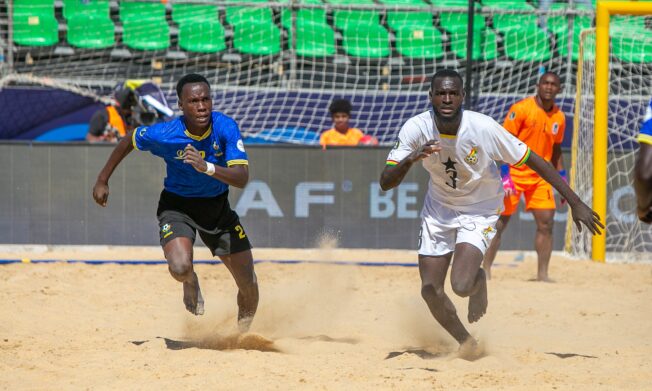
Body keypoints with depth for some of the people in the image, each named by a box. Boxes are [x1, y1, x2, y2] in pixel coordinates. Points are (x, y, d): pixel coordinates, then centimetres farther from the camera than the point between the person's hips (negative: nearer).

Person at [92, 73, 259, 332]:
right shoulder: (165, 135, -24)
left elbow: (242, 178, -29)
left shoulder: (225, 128, -22)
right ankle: (190, 282, 10)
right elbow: (128, 142, -3)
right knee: (180, 268, -30)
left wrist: (207, 167, -45)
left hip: (217, 206, 2)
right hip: (177, 206, -2)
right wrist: (102, 181, 4)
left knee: (249, 286, 3)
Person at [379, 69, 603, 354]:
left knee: (461, 285, -21)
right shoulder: (416, 129, -21)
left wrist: (576, 203, -18)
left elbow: (534, 161, -19)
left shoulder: (484, 128, -27)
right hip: (439, 209, 3)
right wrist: (410, 159, -44)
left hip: (480, 210, -3)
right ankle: (465, 341, 28)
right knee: (430, 289, 0)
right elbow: (385, 183, -23)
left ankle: (479, 280, 18)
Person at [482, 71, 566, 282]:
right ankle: (485, 270, 10)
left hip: (540, 176, 5)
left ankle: (542, 273, 3)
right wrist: (505, 175, -19)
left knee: (546, 223, -3)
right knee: (499, 222, 0)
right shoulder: (521, 109, -11)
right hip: (515, 172, -5)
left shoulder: (559, 117, 6)